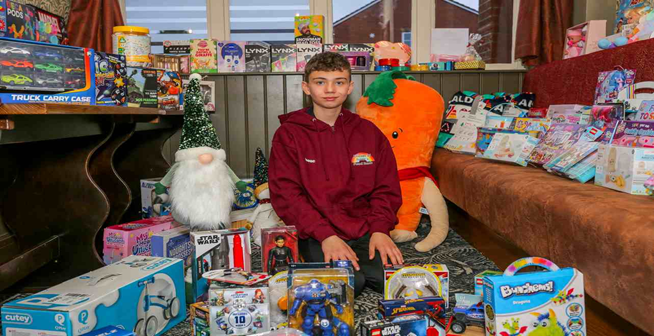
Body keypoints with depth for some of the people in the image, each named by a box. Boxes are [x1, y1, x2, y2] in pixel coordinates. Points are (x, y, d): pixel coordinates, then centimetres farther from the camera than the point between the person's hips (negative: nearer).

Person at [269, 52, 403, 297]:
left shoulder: (369, 132, 11)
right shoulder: (288, 134, 1)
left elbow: (387, 189, 9)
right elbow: (285, 195, -8)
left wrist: (379, 229, -9)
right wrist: (325, 235, -19)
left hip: (363, 231, 3)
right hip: (315, 236, -3)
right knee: (349, 282, -26)